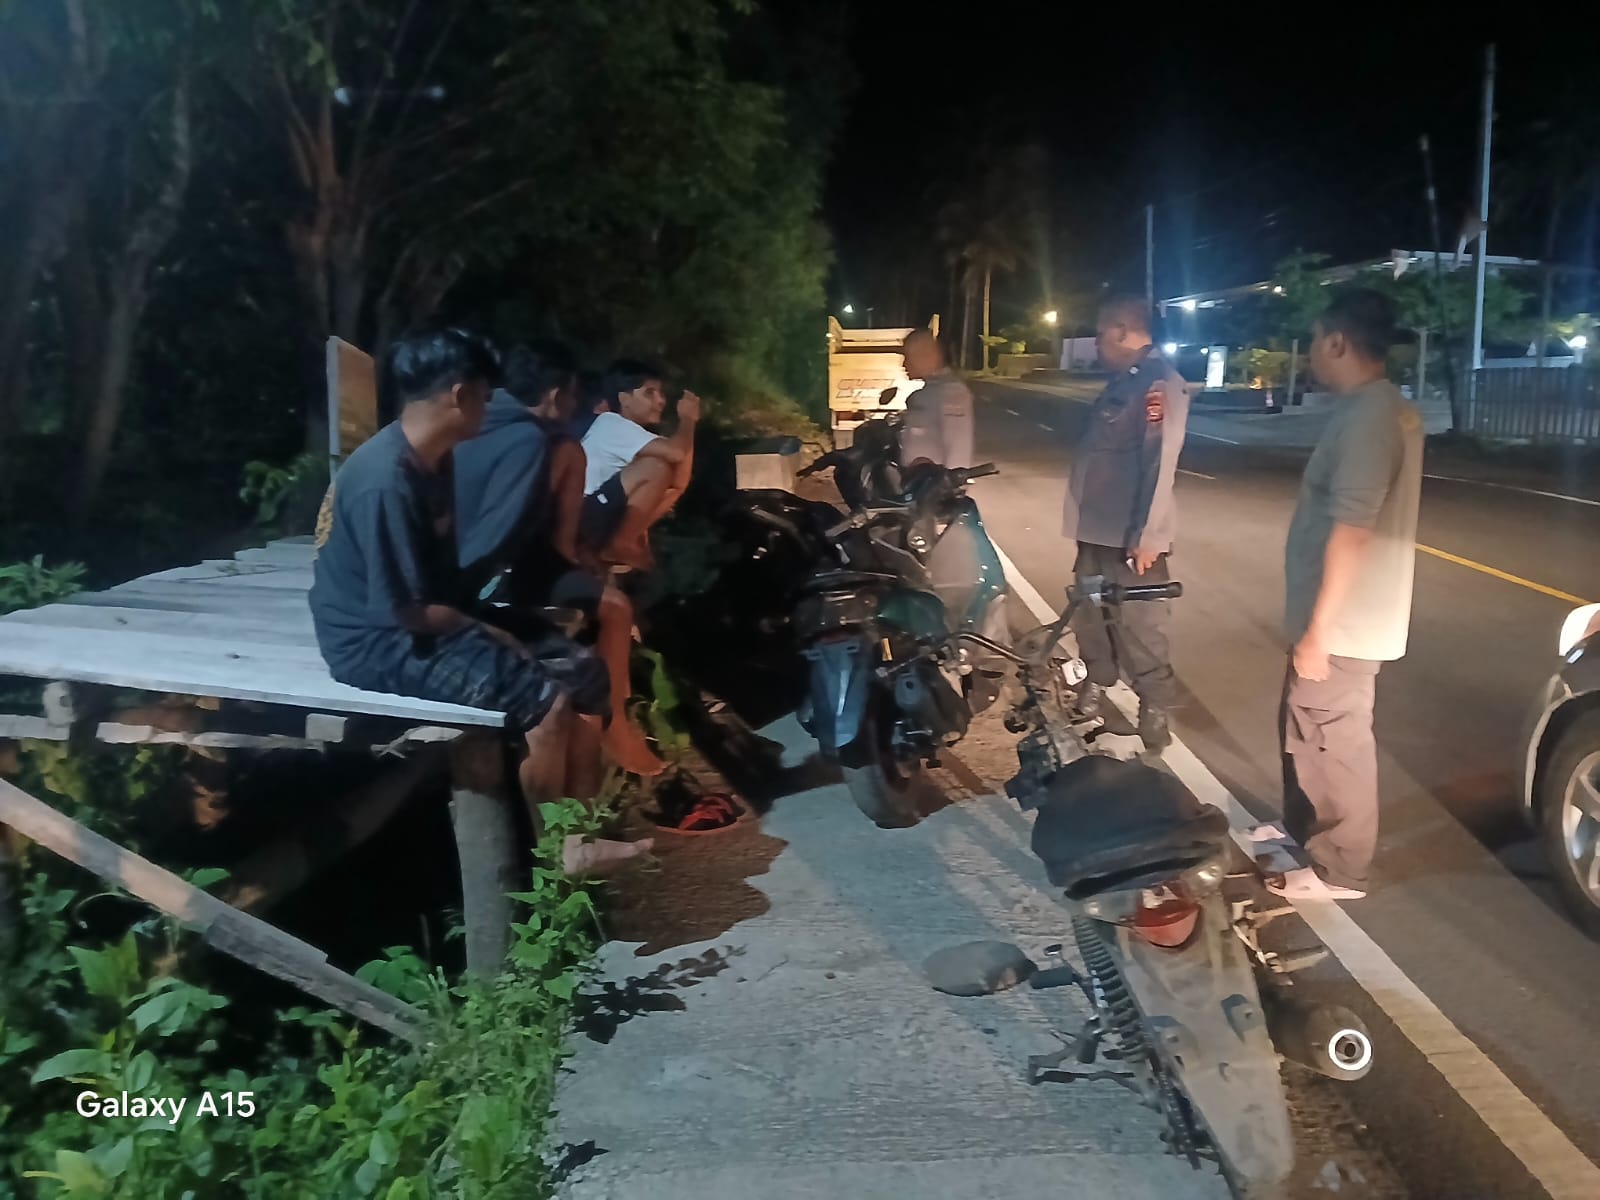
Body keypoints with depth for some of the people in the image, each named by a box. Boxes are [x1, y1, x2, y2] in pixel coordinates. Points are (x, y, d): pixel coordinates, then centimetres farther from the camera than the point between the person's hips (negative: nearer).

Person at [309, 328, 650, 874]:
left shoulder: (431, 460, 7)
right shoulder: (386, 479, -24)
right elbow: (402, 610, -23)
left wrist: (482, 623, 1)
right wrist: (481, 629, -11)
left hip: (432, 624, 10)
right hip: (381, 644, -10)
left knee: (583, 674, 1)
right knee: (548, 700, -23)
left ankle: (579, 836, 7)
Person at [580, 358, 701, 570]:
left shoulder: (627, 431, 14)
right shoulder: (610, 423, -12)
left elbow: (679, 482, 6)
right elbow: (675, 452, -26)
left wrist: (689, 423, 2)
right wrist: (687, 420, -5)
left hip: (601, 518, 9)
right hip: (580, 519, -9)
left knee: (674, 487, 9)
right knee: (656, 467, -22)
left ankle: (630, 538, -1)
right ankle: (620, 544, -14)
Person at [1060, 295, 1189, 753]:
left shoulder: (1159, 382, -15)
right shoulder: (1123, 381, 17)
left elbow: (1160, 460, -22)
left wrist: (1146, 535, -24)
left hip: (1131, 536, -10)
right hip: (1098, 528, 10)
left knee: (1139, 626, -5)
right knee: (1091, 616, 20)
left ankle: (1154, 714, 5)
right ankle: (1094, 690, 37)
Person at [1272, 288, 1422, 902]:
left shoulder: (1366, 416, -22)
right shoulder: (1385, 408, 11)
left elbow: (1351, 530, -26)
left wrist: (1317, 630, -23)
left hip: (1341, 625, -10)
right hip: (1340, 616, 10)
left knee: (1334, 743, 3)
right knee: (1303, 728, 23)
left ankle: (1341, 868, 18)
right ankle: (1303, 831, 39)